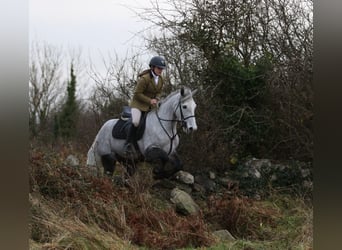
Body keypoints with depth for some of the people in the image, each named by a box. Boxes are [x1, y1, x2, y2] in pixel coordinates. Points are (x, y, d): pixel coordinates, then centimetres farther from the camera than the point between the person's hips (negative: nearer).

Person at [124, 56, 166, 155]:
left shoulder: (161, 80, 2)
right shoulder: (144, 79, -20)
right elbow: (137, 94, -18)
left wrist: (156, 99, -9)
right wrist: (149, 100, -22)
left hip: (151, 105, 7)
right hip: (138, 103, -7)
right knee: (136, 121, -26)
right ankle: (129, 144, -18)